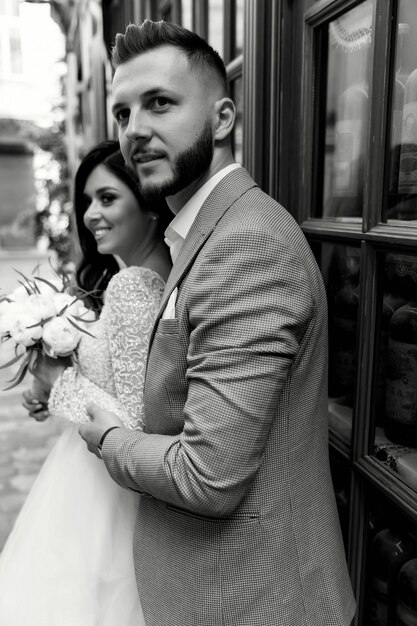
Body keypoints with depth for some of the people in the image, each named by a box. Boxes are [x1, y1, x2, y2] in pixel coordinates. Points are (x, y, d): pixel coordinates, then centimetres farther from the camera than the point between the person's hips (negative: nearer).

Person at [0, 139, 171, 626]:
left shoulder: (129, 284, -24)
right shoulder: (163, 277, 2)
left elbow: (139, 423, -25)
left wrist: (61, 382, -14)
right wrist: (59, 397, 5)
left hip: (102, 494, -8)